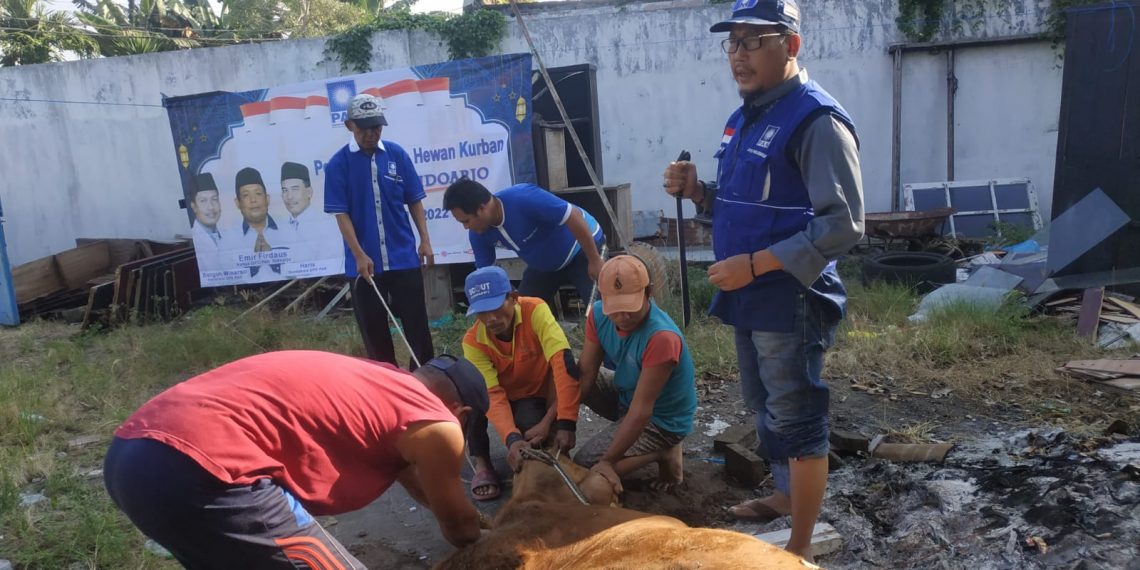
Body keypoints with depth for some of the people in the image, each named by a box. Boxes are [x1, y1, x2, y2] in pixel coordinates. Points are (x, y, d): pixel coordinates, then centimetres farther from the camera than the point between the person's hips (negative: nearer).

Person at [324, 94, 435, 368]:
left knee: (417, 324, 5)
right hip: (364, 262, -1)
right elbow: (341, 214, -6)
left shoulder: (397, 154, 1)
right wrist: (360, 255, -13)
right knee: (373, 329, 9)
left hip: (404, 258, 1)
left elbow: (414, 201, 6)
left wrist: (425, 240, -1)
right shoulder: (338, 164, -4)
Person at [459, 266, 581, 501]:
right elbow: (492, 394, -29)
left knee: (530, 425, -35)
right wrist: (512, 439, -46)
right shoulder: (473, 341, -22)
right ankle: (482, 464, -11)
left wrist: (565, 423, -46)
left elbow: (563, 361, -39)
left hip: (534, 398, -2)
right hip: (503, 398, 2)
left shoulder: (535, 310, -29)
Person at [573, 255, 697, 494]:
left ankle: (663, 452, 1)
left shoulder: (662, 337, -36)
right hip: (627, 394, 7)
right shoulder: (598, 314, -15)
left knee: (586, 468, -16)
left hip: (661, 419, -7)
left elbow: (641, 410, -32)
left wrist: (608, 461, -30)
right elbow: (584, 375, -13)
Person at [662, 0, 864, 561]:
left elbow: (842, 223, -22)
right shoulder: (745, 118, 12)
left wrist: (753, 265, -24)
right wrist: (698, 191, 2)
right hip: (750, 298, 9)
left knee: (796, 421, 2)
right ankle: (785, 494, 45)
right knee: (765, 408, 23)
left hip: (791, 301, -9)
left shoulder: (817, 119, -17)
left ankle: (799, 547, 17)